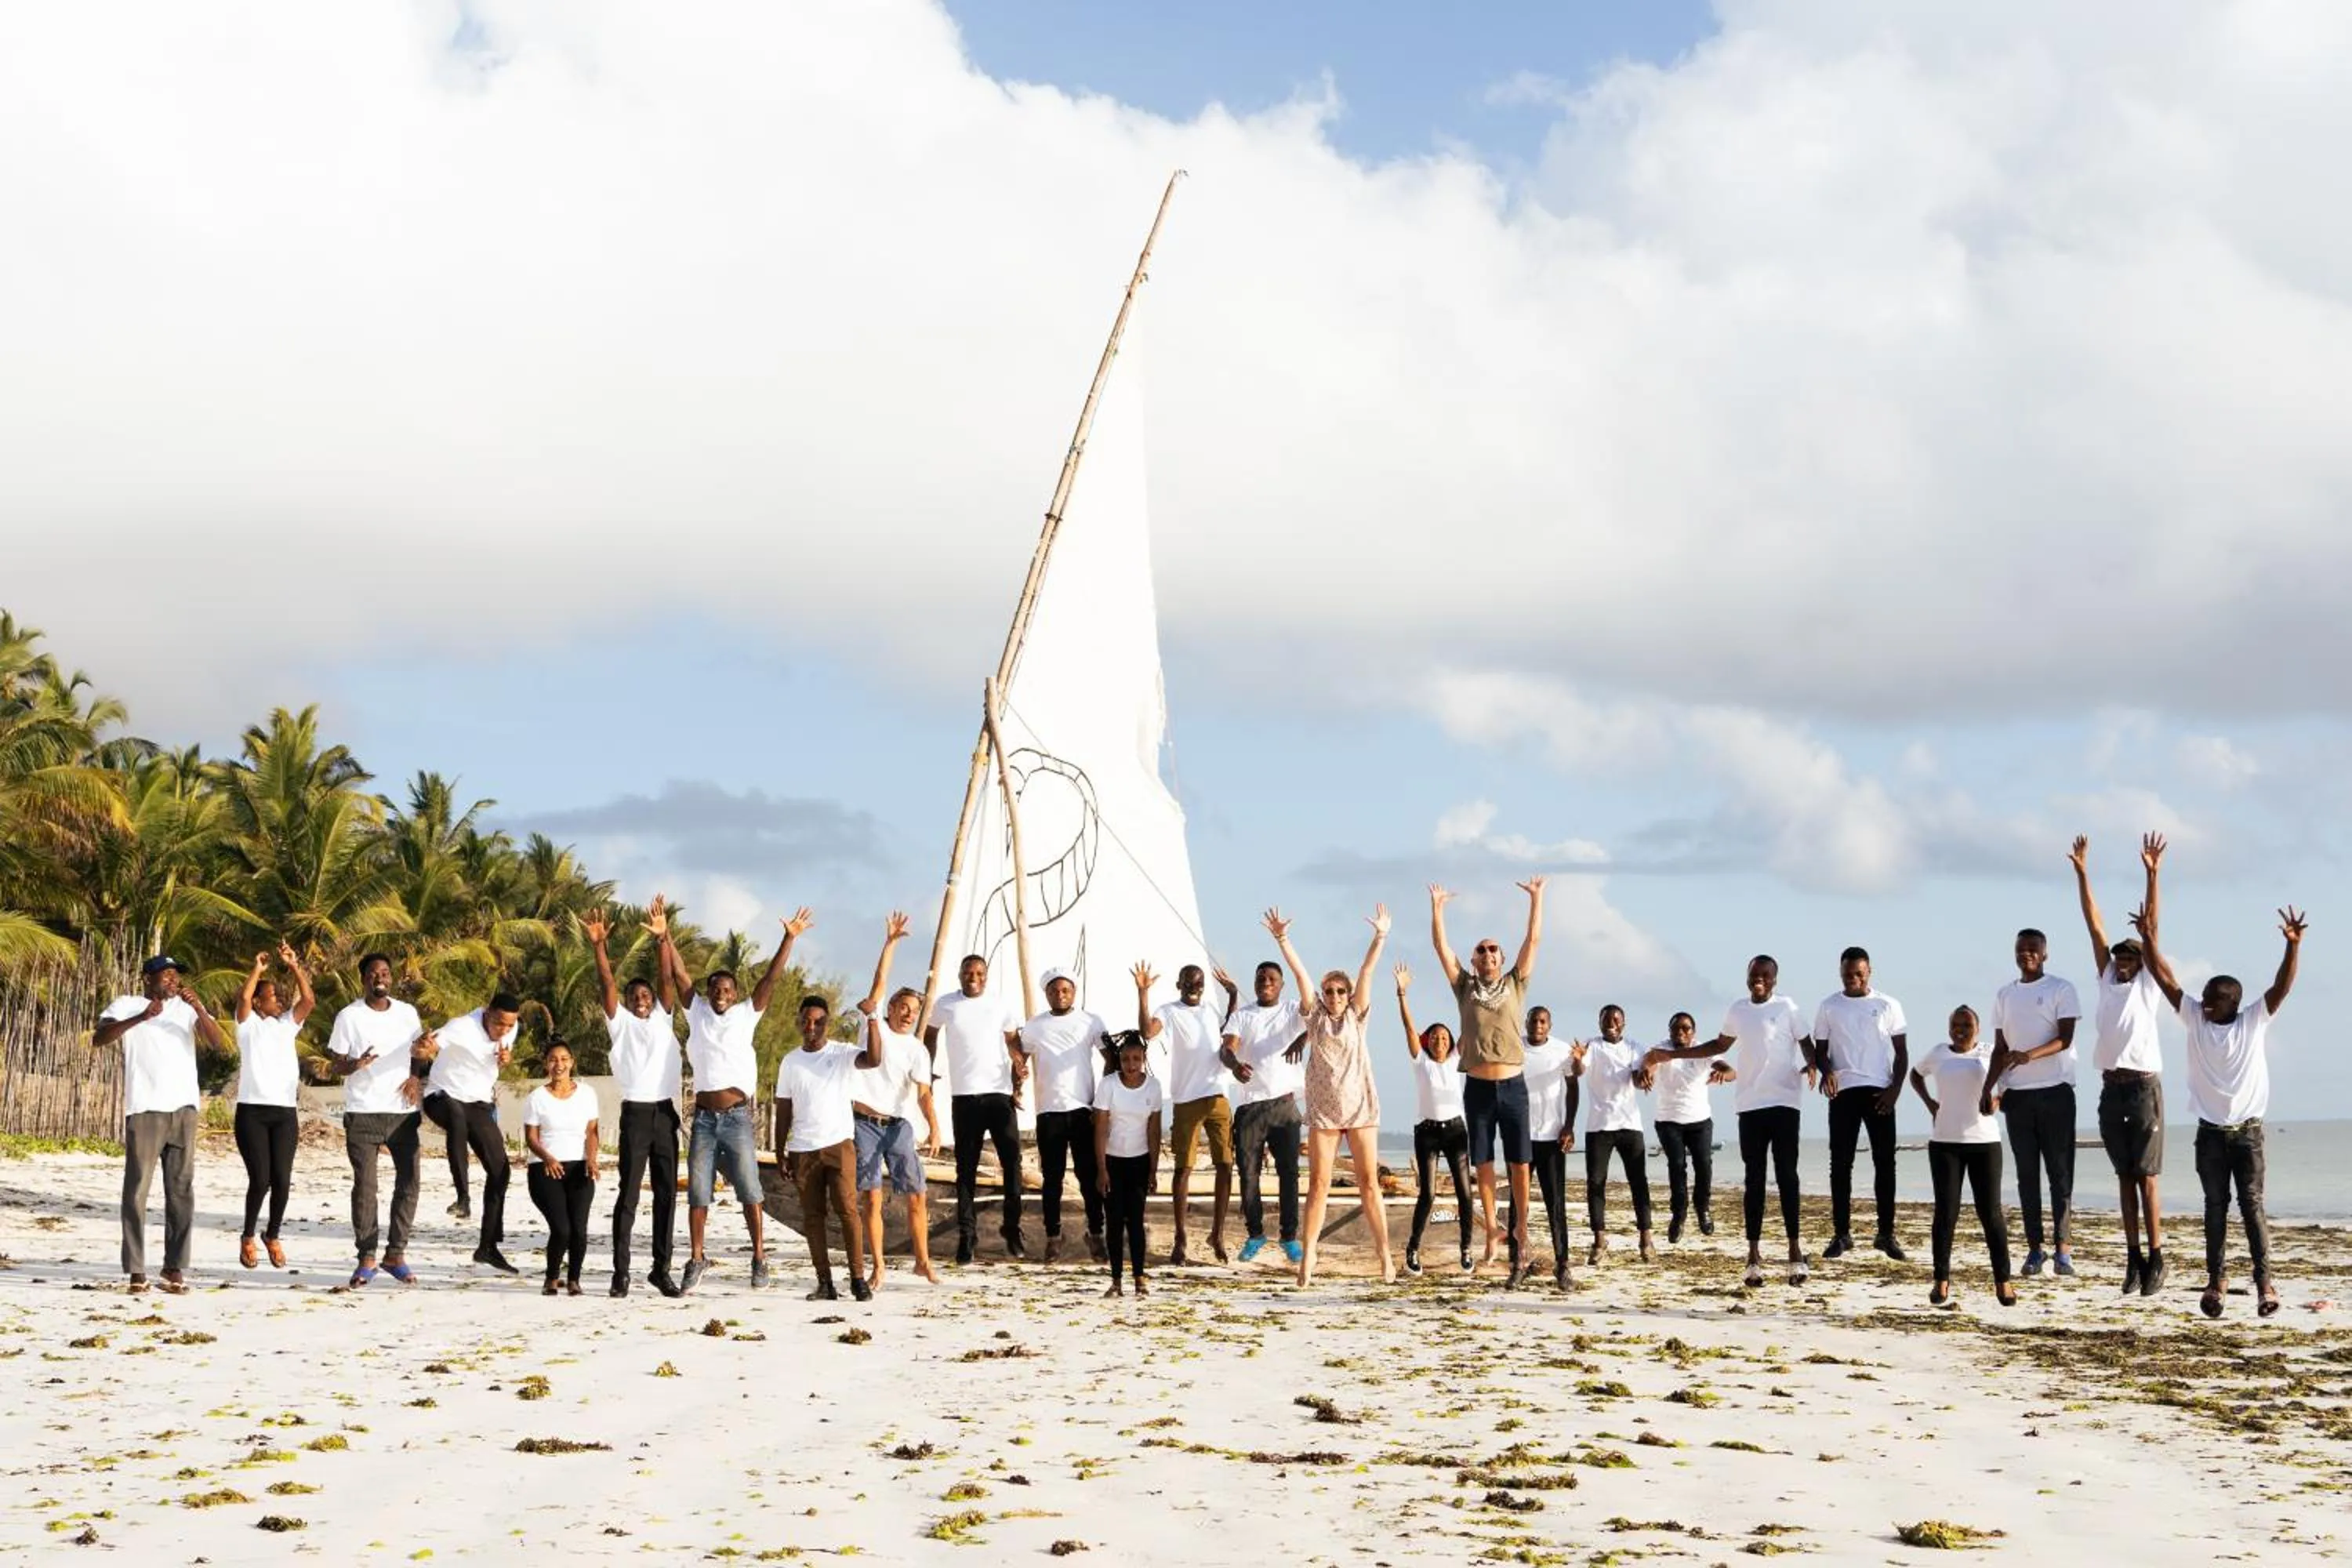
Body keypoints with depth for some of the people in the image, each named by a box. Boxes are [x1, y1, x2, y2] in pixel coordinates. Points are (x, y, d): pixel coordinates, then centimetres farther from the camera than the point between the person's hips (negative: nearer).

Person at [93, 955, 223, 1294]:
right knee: (137, 1189, -4)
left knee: (181, 1190, 1)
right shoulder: (126, 1006, 6)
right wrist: (141, 1017, -24)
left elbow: (217, 1042, 0)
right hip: (144, 1110, -3)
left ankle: (175, 1268, 4)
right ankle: (136, 1270, -2)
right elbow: (98, 1039, -11)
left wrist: (198, 1008, -16)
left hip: (183, 1109, 3)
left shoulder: (187, 1008, 13)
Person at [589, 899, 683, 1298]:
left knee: (667, 1194, 5)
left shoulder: (663, 1019, 15)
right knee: (628, 1194, -3)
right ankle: (620, 1272, -2)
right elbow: (607, 984, -4)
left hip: (666, 1113, 3)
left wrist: (662, 938, -7)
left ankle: (662, 1269, 10)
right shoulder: (621, 1023, 8)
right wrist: (598, 946, -17)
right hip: (635, 1113, -3)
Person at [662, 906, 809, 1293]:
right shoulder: (696, 1012, 12)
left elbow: (770, 979, 2)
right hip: (704, 1117, 2)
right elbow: (676, 975, 9)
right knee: (698, 1194, 5)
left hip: (738, 1117, -2)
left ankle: (759, 1259, 3)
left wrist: (789, 939, -5)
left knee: (749, 1192, -3)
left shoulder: (746, 1015, 7)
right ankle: (697, 1259, 14)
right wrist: (665, 938, 2)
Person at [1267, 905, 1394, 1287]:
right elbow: (1300, 974, -5)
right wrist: (1282, 940, -13)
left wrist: (1380, 937, -15)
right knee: (1318, 1184, -1)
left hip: (1360, 1105, 0)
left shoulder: (1356, 1016, 4)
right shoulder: (1315, 1017, 5)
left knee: (1369, 1181, 2)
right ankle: (1308, 1257, 1)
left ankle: (1383, 1252, 8)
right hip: (1323, 1109, 0)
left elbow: (1366, 972, -7)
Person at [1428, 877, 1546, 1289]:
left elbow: (1534, 940, 4)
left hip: (1512, 1086, -1)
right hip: (1477, 1088, 1)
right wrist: (1437, 907, -5)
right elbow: (1441, 946, 2)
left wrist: (1536, 899, 0)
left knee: (1520, 1164, -1)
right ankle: (1492, 1231, 9)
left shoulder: (1515, 984, 8)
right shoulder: (1465, 987, 8)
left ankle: (1521, 1231, 10)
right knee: (1484, 1165, 2)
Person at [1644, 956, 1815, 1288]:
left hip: (1785, 1103, -4)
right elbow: (1720, 1045, 26)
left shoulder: (1786, 1008, -1)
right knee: (1754, 1179, 3)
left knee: (1786, 1175, -5)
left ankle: (1795, 1251, -1)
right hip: (1750, 1105, 4)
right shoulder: (1736, 1011, 12)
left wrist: (1811, 1066, -24)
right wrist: (1671, 1054, 23)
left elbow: (1806, 1044, -1)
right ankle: (1754, 1255, 4)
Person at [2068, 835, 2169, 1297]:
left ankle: (2156, 1262, -4)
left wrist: (2151, 875, -14)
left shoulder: (2148, 985, 1)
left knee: (2146, 1178, -6)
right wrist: (2081, 873, 7)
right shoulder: (2107, 980, 13)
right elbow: (2094, 926, 9)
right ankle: (2134, 1260, 9)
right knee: (2124, 1177, 6)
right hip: (2111, 1088, 5)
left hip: (2144, 1086, -5)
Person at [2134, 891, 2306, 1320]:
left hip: (2247, 1132, -3)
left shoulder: (2254, 1022, -3)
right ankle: (2216, 1279, 11)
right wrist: (2148, 940, -13)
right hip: (2210, 1134, 3)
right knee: (2215, 1206, 7)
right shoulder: (2195, 1018, 2)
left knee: (2252, 1205, -5)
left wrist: (2293, 947, -29)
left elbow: (2281, 988, -15)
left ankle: (2264, 1281, -6)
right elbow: (2166, 979, -2)